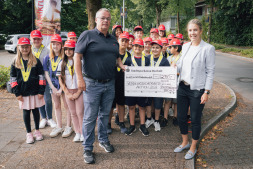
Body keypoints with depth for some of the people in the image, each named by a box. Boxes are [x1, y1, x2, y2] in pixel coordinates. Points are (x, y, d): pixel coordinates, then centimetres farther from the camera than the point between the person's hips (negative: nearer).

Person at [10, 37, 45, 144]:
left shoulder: (36, 61, 0)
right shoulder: (15, 62, 2)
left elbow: (41, 76, -1)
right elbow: (13, 79, 3)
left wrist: (41, 91, -6)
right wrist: (17, 93, -3)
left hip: (35, 92, -1)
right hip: (23, 93, 1)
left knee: (35, 110, 10)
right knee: (26, 112, 8)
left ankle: (37, 131, 27)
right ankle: (29, 133, 20)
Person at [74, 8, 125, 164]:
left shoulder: (113, 39, 14)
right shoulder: (87, 35, -4)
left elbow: (117, 57, 24)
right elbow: (77, 56, -8)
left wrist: (122, 66, 3)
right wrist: (80, 79, -14)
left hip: (109, 84, 6)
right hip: (92, 84, -5)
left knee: (105, 114, 16)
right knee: (90, 117, 1)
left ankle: (103, 140, 34)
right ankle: (88, 149, 14)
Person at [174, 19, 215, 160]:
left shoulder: (208, 49, -10)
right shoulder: (185, 46, 8)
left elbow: (210, 71, -10)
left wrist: (206, 92, -13)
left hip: (197, 90, -6)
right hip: (183, 87, 6)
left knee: (195, 120, 7)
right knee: (181, 117, 14)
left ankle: (193, 147, 27)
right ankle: (185, 142, 36)